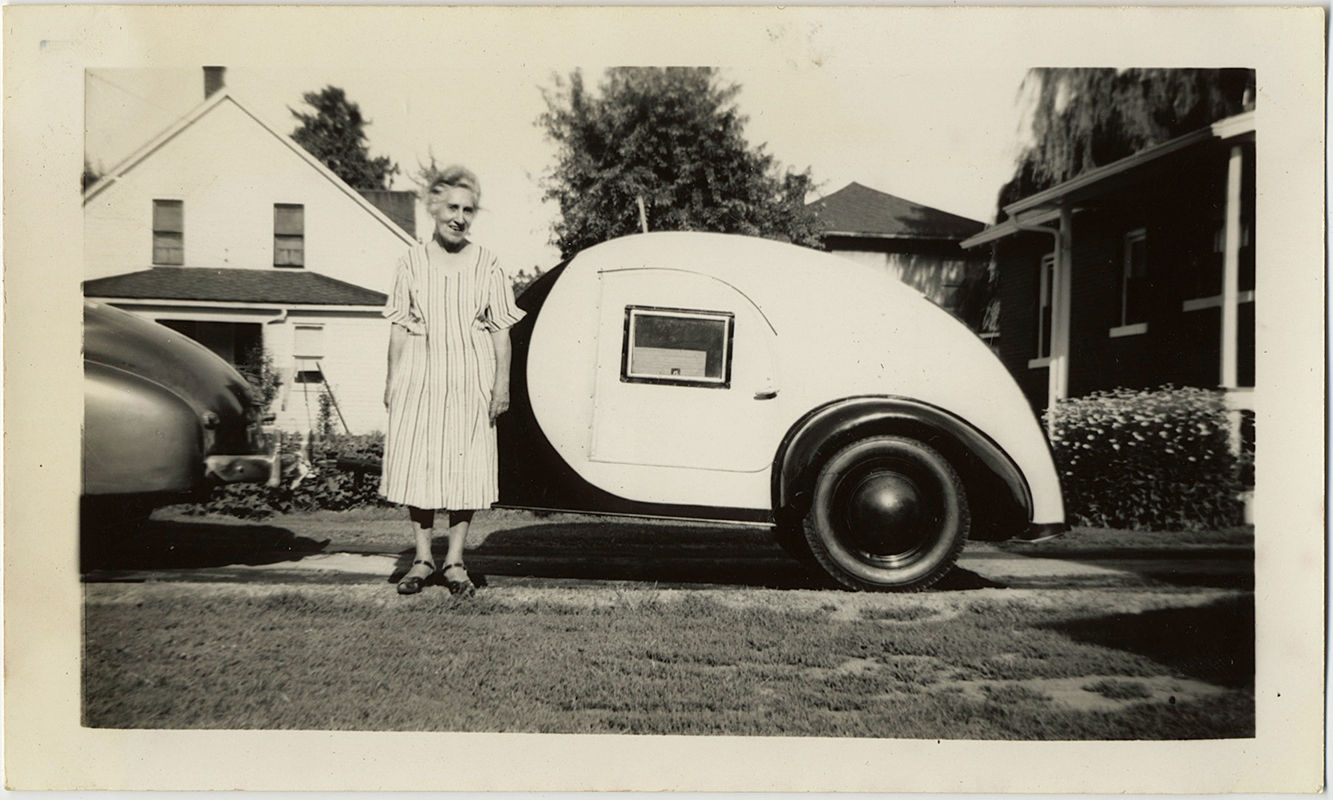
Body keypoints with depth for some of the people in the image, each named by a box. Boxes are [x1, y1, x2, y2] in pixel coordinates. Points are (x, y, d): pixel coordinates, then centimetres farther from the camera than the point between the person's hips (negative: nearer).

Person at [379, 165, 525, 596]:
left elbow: (501, 330, 4)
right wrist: (392, 380, 4)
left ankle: (454, 560, 12)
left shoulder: (487, 264, 4)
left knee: (466, 468, 0)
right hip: (418, 377, 1)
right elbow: (398, 328, 8)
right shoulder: (412, 261, 6)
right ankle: (422, 558, 14)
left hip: (470, 381, -1)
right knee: (416, 465, 2)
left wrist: (502, 383, -2)